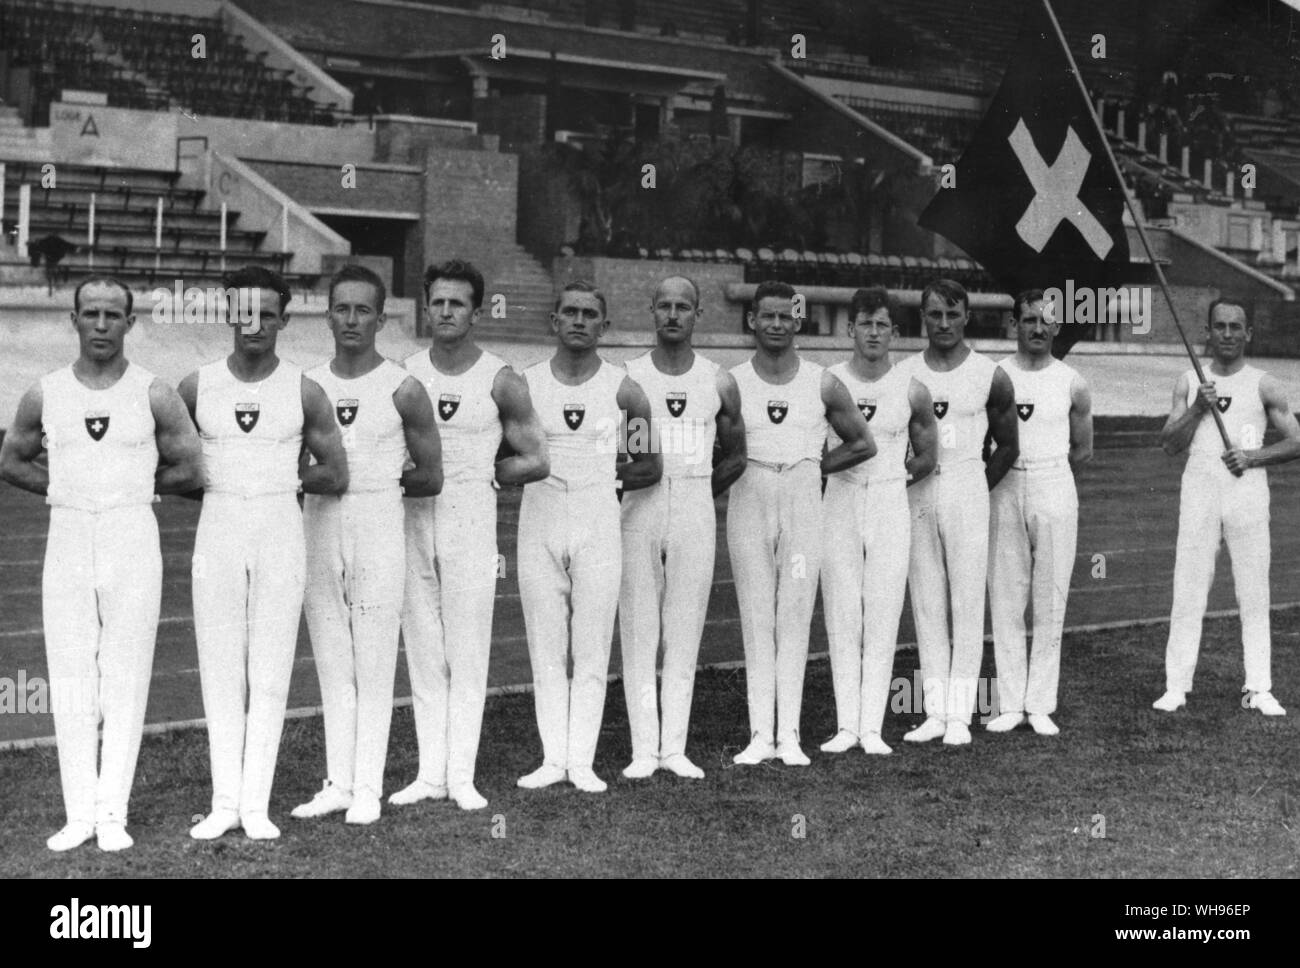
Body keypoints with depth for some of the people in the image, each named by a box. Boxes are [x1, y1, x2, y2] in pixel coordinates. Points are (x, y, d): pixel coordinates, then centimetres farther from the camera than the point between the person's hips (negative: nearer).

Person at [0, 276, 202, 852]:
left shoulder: (155, 396, -2)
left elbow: (186, 471, 5)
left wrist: (127, 486, 7)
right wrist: (73, 491, 8)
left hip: (132, 539, -2)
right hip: (66, 542, 2)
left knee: (125, 679, 0)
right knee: (70, 680, 3)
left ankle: (113, 811, 6)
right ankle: (79, 812, 10)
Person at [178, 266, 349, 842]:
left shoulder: (304, 393, -2)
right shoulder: (197, 387, 1)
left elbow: (335, 476, 5)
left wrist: (284, 482, 6)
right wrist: (216, 488, 3)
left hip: (280, 533, -1)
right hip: (217, 532, 1)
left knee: (270, 674, 1)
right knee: (220, 670, 4)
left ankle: (256, 802, 8)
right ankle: (225, 801, 12)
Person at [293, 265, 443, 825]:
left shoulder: (402, 390, -3)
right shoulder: (307, 386, 7)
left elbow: (429, 478, 2)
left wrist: (377, 485, 1)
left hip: (377, 526, -4)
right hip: (318, 526, 4)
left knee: (374, 666, 0)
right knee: (332, 666, 9)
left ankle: (368, 789, 7)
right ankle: (338, 783, 17)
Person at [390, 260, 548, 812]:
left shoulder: (501, 381, -1)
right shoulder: (405, 374, 6)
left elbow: (535, 461, 3)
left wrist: (478, 474, -3)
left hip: (471, 519, -3)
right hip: (412, 518, 3)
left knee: (467, 653, 0)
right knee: (422, 653, 7)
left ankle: (461, 775, 7)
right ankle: (430, 773, 14)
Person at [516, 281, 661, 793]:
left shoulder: (623, 389, 1)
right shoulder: (526, 383, 2)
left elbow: (650, 468, 8)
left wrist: (604, 479, 2)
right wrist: (530, 471, -4)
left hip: (598, 525, -1)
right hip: (538, 523, 1)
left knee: (592, 652, 1)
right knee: (546, 652, 5)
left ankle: (582, 760, 7)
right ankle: (552, 757, 12)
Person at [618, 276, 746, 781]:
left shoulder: (719, 383, 5)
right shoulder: (626, 378, 0)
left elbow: (735, 457, 15)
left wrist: (696, 495, 9)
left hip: (696, 512, 1)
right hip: (638, 510, -1)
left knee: (684, 634, 4)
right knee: (638, 632, 0)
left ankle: (675, 747, 10)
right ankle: (643, 749, 5)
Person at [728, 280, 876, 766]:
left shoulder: (823, 385, 3)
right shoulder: (731, 383, 2)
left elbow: (863, 444, 12)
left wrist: (811, 467, 6)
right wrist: (741, 467, 1)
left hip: (803, 499, 0)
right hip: (748, 500, 0)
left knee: (795, 617, -1)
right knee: (756, 618, 0)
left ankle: (789, 734, 2)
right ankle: (760, 733, 3)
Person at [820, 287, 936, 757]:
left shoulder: (912, 391, 1)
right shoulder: (827, 383, -2)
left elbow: (926, 458, 13)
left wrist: (891, 480, 9)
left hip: (890, 506, 0)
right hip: (839, 504, 0)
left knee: (883, 619, 0)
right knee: (841, 617, 1)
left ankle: (872, 726, 5)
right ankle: (846, 724, 7)